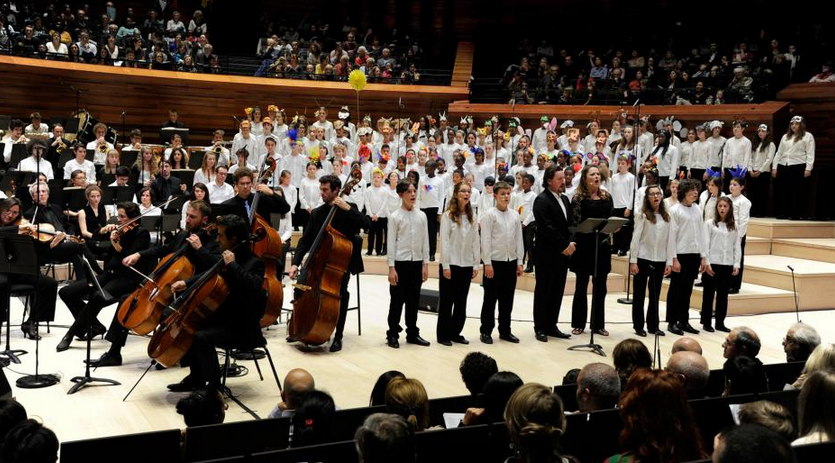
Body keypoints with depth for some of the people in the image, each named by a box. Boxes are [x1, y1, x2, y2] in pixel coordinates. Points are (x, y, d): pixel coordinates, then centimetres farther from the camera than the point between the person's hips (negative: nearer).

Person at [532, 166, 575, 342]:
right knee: (543, 291, 2)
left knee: (558, 291, 10)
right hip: (547, 253, -7)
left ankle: (552, 326, 18)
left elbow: (571, 223, 12)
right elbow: (547, 228, -18)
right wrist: (564, 245, -16)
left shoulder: (565, 199, 15)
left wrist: (570, 243, -5)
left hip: (563, 253, 7)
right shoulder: (541, 200, -11)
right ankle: (540, 328, 9)